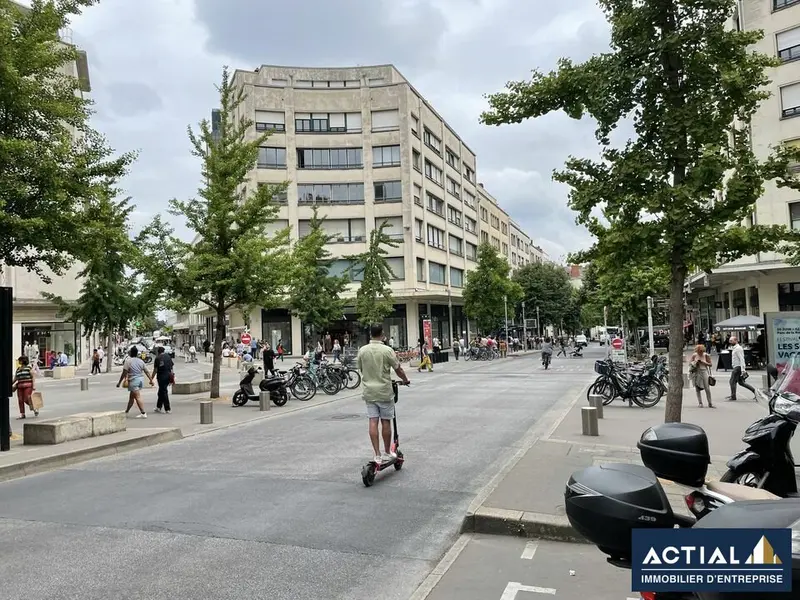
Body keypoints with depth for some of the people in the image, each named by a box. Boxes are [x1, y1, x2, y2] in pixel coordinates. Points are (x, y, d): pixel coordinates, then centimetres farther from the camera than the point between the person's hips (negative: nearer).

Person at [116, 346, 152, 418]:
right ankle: (126, 412, 31)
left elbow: (124, 373, -11)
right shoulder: (141, 361, 6)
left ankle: (143, 413, -12)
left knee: (137, 397, -7)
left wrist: (119, 382, -4)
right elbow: (146, 372, 7)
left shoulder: (128, 361, -10)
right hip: (141, 379, 6)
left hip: (133, 380, -6)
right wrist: (151, 380, 12)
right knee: (131, 396, 19)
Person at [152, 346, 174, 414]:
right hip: (168, 375, 5)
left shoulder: (157, 358, -7)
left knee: (163, 392, 1)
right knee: (161, 392, 18)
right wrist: (172, 376, 16)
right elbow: (172, 366, 9)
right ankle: (159, 407, 24)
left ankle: (167, 409, 0)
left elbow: (155, 370, -10)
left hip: (161, 377, -5)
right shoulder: (168, 356, 7)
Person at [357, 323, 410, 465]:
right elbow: (398, 369, -5)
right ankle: (387, 453, 19)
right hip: (384, 391, -3)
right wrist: (405, 380, 15)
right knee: (386, 422, 8)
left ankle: (377, 455, 3)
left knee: (373, 422, 3)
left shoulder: (362, 350, -2)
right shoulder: (387, 350, -13)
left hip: (368, 391, 3)